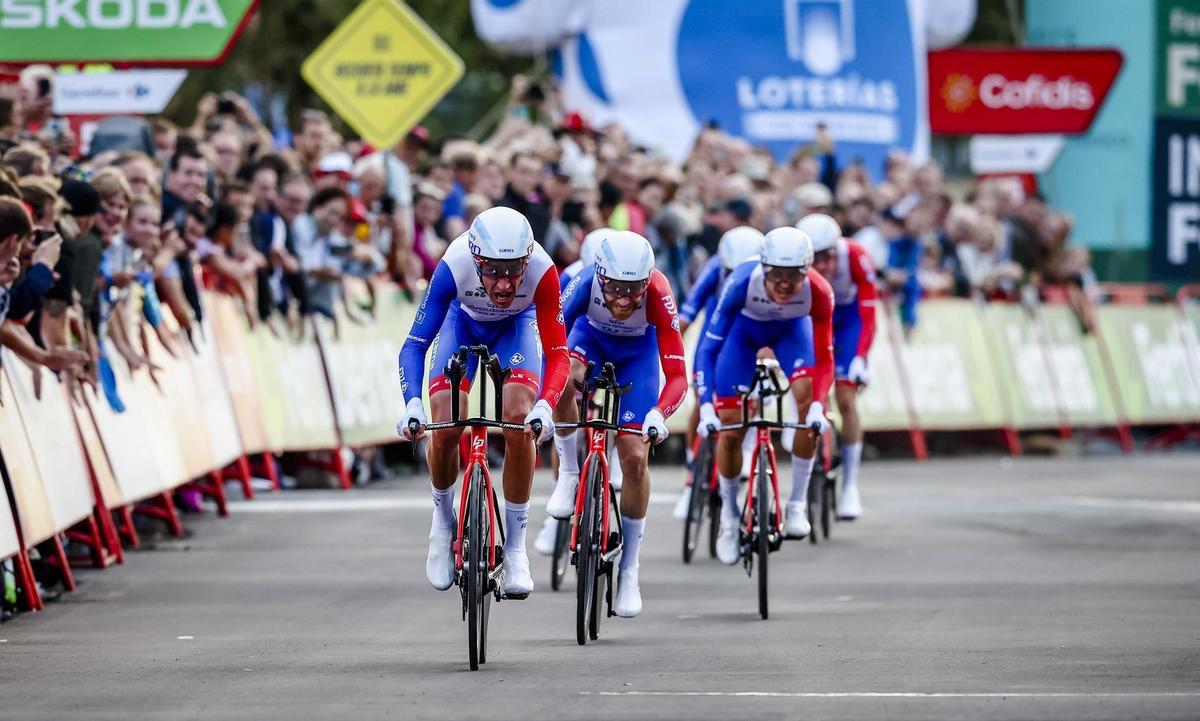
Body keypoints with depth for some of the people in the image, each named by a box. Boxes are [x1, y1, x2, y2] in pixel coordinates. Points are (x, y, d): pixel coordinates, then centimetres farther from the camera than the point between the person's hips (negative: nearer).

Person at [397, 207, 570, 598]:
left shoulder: (542, 271, -38)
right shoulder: (454, 267, -38)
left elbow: (558, 353, -35)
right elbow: (415, 345, -35)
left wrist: (545, 406, -53)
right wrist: (413, 405, -51)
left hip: (517, 325, 0)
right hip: (464, 320, 0)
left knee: (519, 423, -21)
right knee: (445, 430, -15)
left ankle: (516, 547, -7)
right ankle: (443, 518, 16)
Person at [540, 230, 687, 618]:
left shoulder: (658, 294, -38)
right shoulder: (586, 282, -37)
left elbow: (677, 374, -40)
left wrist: (659, 414, -58)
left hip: (638, 350, 0)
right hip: (591, 336, 0)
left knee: (634, 458, -7)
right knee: (565, 380, -36)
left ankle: (629, 571, 7)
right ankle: (568, 476, -11)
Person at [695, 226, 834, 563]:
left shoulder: (818, 292, -36)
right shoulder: (742, 283, -39)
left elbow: (823, 358, -26)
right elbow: (709, 348, -34)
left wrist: (818, 405, -42)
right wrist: (706, 407, -44)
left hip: (792, 329, 1)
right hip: (744, 329, -1)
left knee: (806, 397, -25)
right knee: (730, 428, -8)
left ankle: (797, 503, -10)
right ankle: (729, 514, 16)